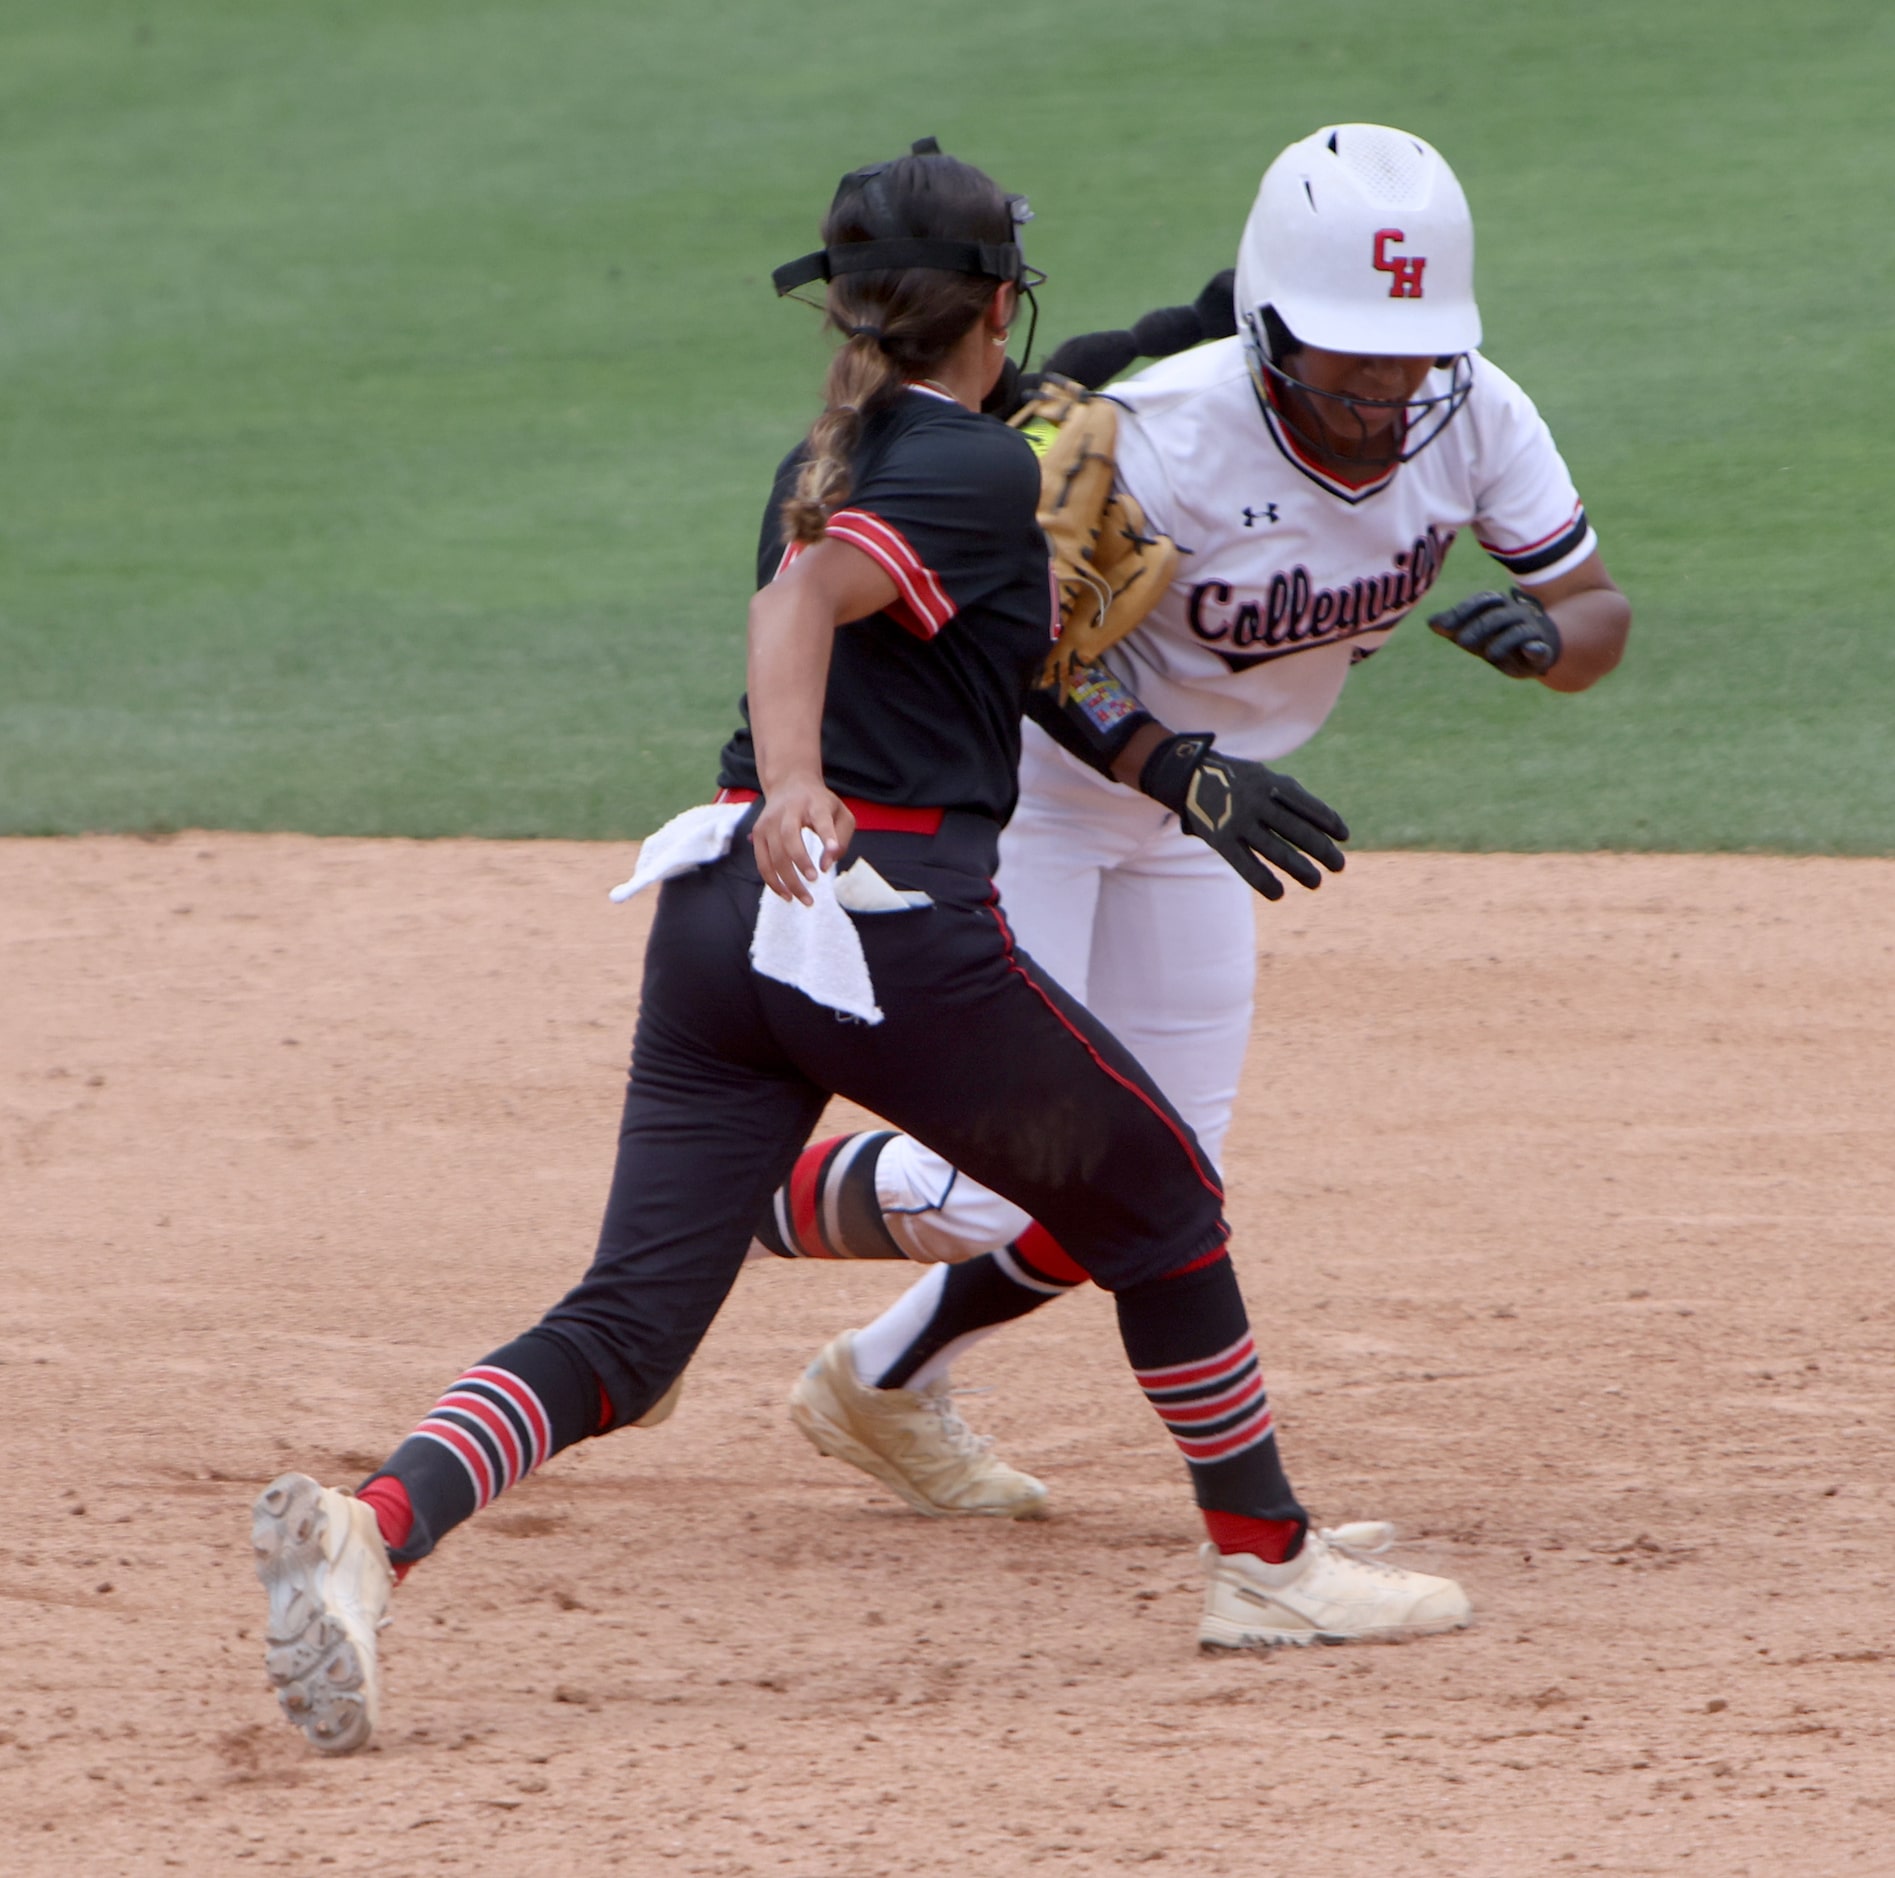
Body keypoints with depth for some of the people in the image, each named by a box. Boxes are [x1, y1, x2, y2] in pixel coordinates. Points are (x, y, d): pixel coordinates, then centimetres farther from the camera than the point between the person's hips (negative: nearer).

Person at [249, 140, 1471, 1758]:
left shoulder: (826, 467, 20)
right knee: (1158, 1203, 17)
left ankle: (370, 1529, -26)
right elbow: (804, 600, -21)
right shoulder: (984, 469, -4)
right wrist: (797, 779, -35)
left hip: (720, 902, 7)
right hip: (899, 922, -7)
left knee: (626, 1325, -1)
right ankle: (1268, 1560, 26)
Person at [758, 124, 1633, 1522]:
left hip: (1194, 799, 6)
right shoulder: (1164, 436, -34)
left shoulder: (1475, 419, -18)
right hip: (1026, 771, -6)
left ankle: (887, 1387, 34)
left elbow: (1600, 616, -12)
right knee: (998, 1185, -13)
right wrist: (1184, 776, -38)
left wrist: (1544, 636, -36)